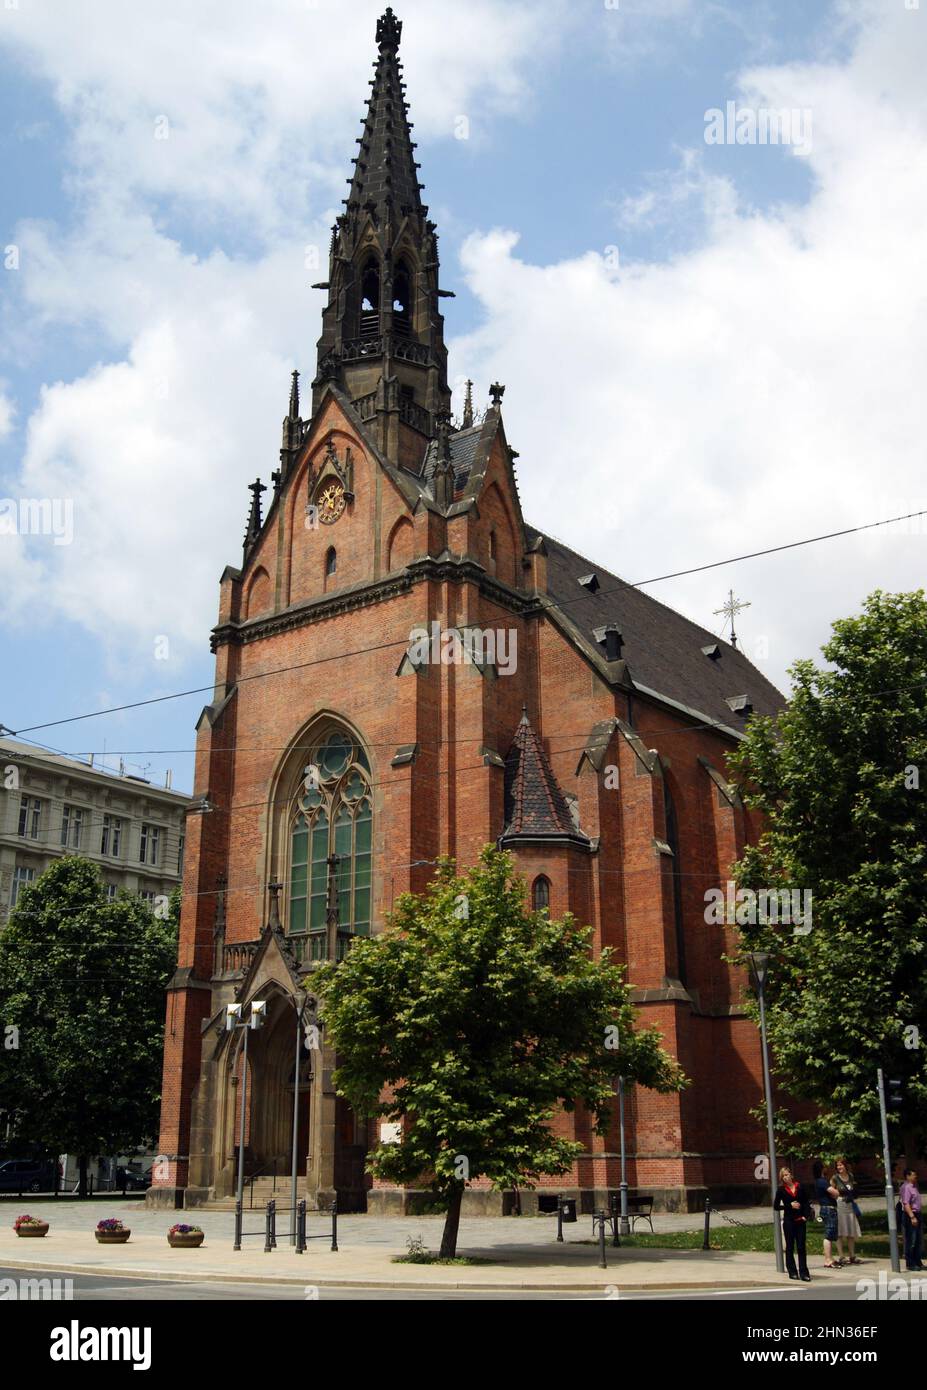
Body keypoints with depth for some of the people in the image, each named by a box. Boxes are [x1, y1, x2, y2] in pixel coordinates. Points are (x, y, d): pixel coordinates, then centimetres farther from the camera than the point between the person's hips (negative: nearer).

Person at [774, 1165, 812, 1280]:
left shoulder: (799, 1187, 5)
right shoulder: (781, 1189, -1)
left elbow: (806, 1202, 9)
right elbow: (776, 1206, -2)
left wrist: (806, 1216, -5)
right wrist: (790, 1205, -10)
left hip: (800, 1221, 1)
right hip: (788, 1221, -1)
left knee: (802, 1247, 0)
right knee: (790, 1247, 5)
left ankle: (804, 1273, 3)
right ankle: (792, 1272, 14)